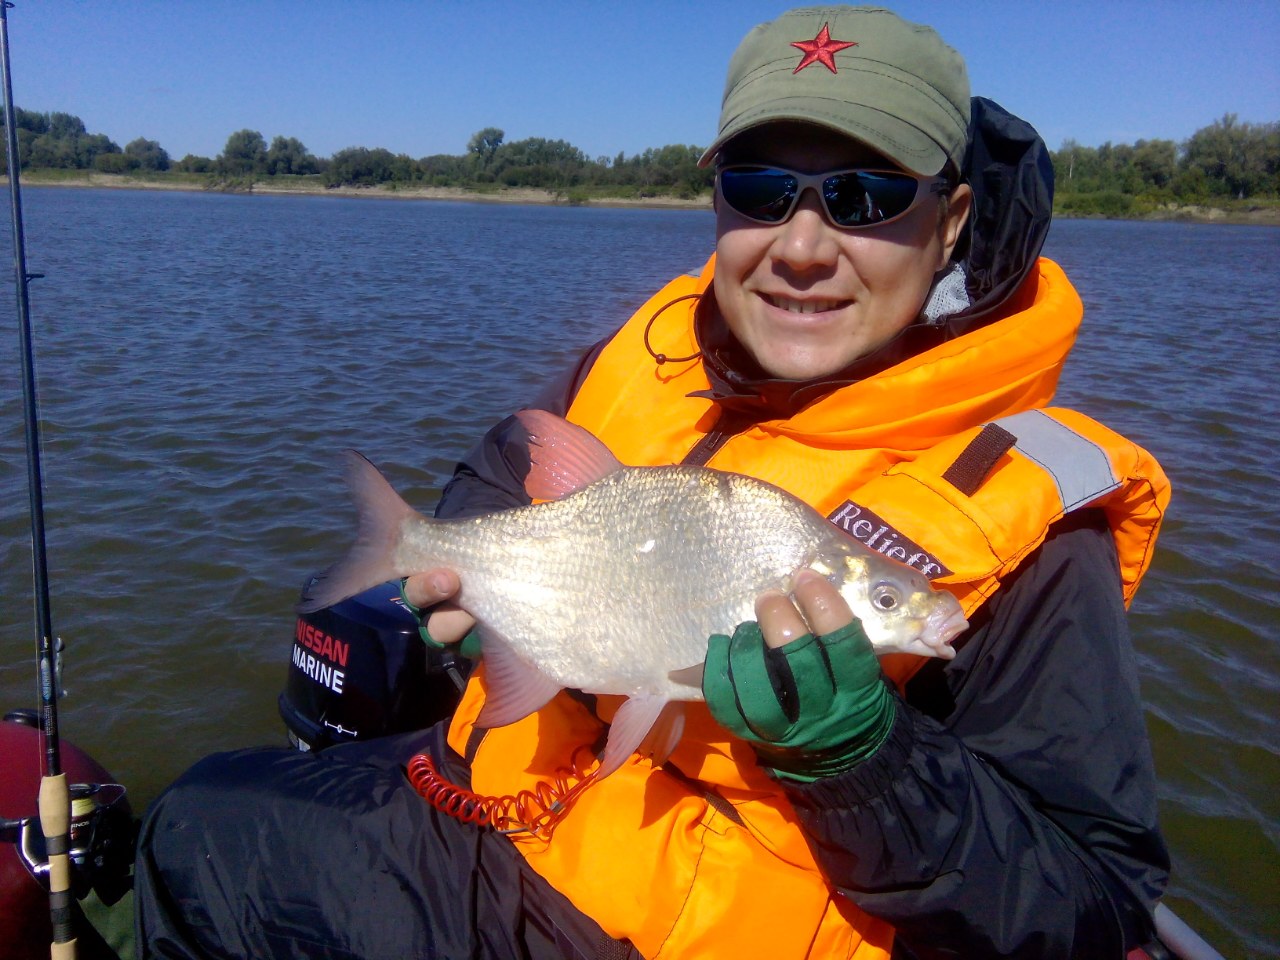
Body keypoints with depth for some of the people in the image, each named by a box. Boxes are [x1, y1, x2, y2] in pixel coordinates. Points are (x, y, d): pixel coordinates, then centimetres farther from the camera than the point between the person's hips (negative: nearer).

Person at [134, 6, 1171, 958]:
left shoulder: (1022, 514, -22)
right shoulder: (650, 357, -5)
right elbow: (495, 483, 14)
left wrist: (854, 752, -34)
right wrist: (464, 580, -7)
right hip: (502, 813, 6)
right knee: (197, 830, 19)